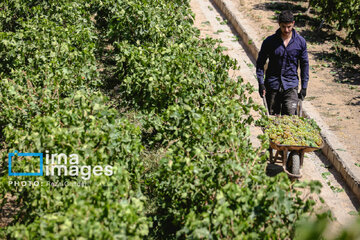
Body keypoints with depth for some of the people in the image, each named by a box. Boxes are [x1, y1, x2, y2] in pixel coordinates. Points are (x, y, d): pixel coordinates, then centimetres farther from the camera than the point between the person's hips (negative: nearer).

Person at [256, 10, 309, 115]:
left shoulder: (300, 42, 1)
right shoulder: (269, 41, -3)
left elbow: (304, 65, 8)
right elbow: (260, 63, 4)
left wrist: (304, 87, 5)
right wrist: (261, 84, -5)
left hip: (291, 86, 0)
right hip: (272, 86, 0)